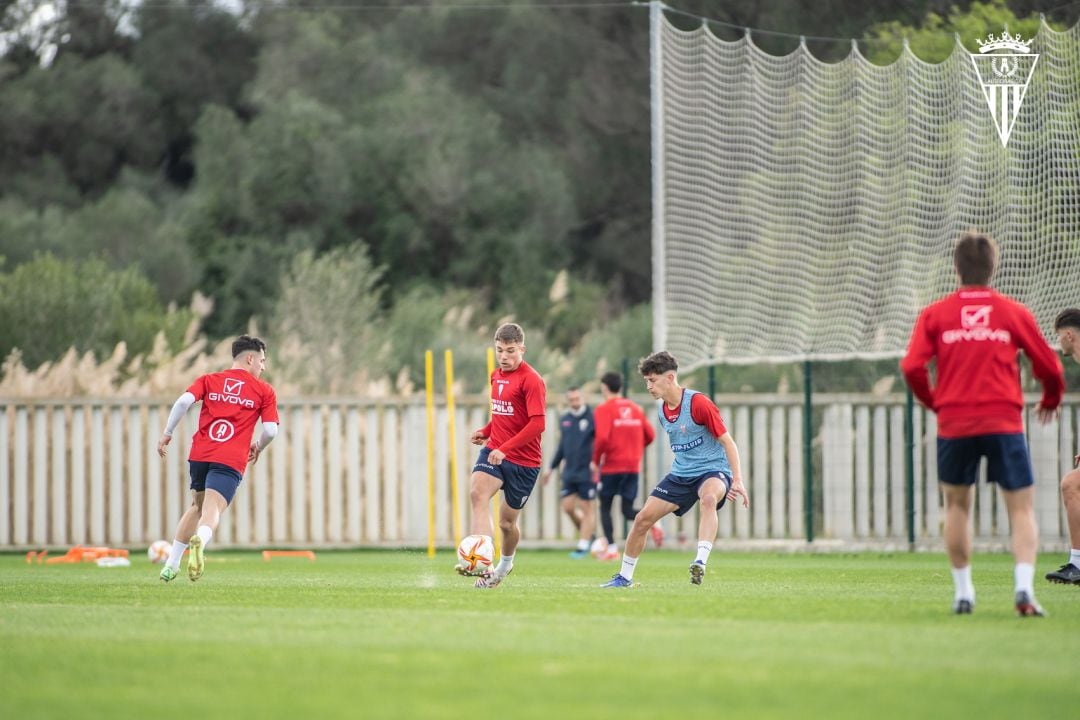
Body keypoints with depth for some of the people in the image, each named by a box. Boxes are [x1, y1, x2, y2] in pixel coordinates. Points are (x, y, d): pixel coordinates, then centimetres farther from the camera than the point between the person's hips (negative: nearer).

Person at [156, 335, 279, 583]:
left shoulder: (208, 380, 15)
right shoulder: (264, 391, 10)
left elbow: (184, 401, -3)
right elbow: (271, 430, 4)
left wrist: (167, 433, 4)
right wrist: (257, 448, 24)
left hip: (200, 454, 4)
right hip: (231, 460, -4)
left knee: (198, 506, 25)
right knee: (212, 511, -15)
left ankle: (171, 565, 24)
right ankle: (200, 540, -51)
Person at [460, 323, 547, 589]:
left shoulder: (531, 380, -14)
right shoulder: (496, 375, 11)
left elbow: (537, 424, -22)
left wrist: (504, 449, -27)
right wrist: (486, 431, 8)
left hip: (523, 461, -5)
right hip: (493, 451, 5)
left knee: (507, 521, 6)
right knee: (477, 493, -25)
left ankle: (505, 564, 39)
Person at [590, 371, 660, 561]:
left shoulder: (604, 409, -6)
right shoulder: (635, 408, 12)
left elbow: (602, 438, -19)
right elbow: (649, 435, 10)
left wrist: (596, 460, -5)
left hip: (612, 466, -5)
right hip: (633, 466, 5)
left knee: (605, 507, 11)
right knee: (628, 510, 7)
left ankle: (611, 548, 4)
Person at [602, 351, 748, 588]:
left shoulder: (698, 403, -18)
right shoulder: (662, 409, 5)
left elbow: (727, 442, -15)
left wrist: (737, 480, -21)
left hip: (713, 469, -7)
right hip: (681, 472, 7)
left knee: (708, 498, -41)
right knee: (643, 518, 0)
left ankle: (701, 562, -52)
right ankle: (625, 576, 16)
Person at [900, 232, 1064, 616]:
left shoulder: (935, 314, 5)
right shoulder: (1014, 313, 4)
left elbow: (912, 367, -3)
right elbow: (1049, 367, 7)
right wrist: (1050, 400, 28)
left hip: (954, 424, 1)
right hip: (1004, 422, -1)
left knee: (957, 504, 19)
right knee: (1022, 508, 2)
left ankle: (963, 591, 19)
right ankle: (1024, 586, -18)